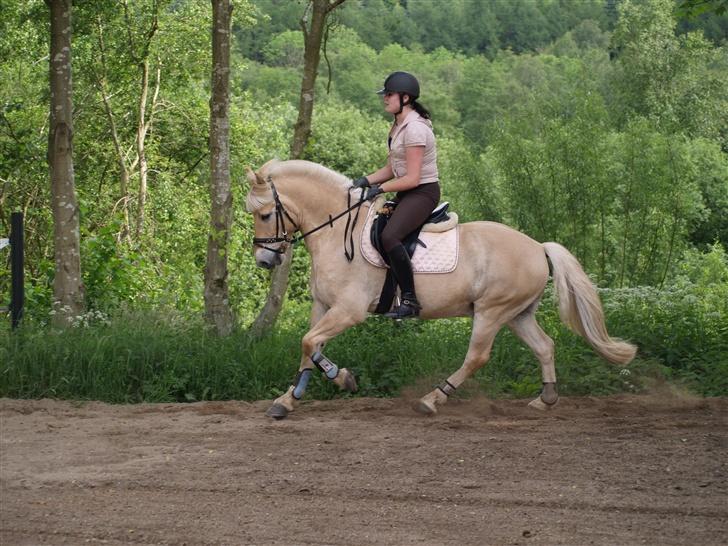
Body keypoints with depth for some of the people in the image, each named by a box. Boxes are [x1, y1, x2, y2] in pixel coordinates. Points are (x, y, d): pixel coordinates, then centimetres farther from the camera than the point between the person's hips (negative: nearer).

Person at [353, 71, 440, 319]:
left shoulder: (414, 129, -18)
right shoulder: (398, 126, 13)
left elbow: (412, 178, -21)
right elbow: (390, 169, 15)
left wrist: (381, 188, -16)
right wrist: (367, 180, 0)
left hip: (423, 192, -11)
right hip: (407, 194, 11)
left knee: (389, 236, -30)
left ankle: (409, 301, -28)